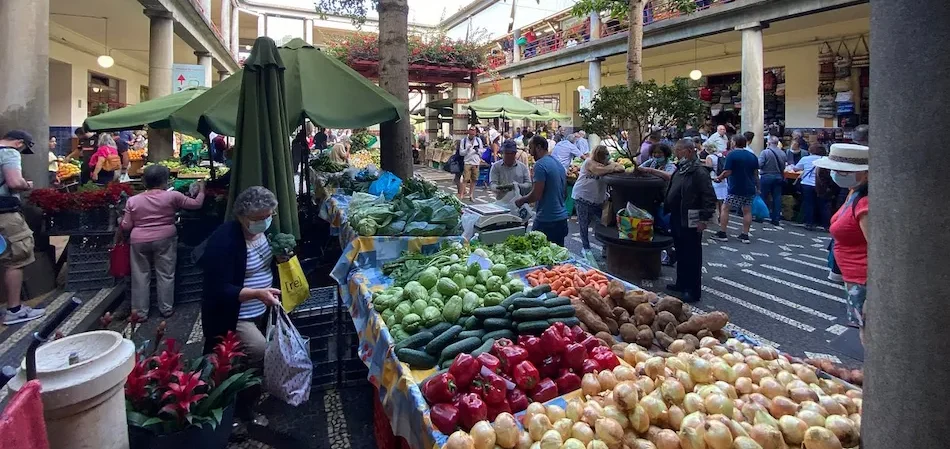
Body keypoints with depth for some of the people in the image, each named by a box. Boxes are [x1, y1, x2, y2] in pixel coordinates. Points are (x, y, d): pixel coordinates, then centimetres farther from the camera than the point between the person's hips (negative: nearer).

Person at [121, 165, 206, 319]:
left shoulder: (132, 200, -1)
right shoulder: (173, 196, -7)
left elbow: (126, 226, 1)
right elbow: (196, 204, 2)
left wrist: (121, 222, 24)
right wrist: (201, 190, 20)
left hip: (139, 241, 2)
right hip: (165, 239, -1)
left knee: (140, 276, 10)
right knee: (165, 275, 9)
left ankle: (141, 312, 16)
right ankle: (166, 309, 15)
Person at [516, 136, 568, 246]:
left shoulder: (540, 165, -13)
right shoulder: (559, 164, 14)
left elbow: (536, 195, -18)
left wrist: (522, 200, -2)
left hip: (547, 221, -9)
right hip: (562, 219, 9)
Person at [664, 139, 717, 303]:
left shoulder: (699, 172, -16)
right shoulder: (679, 170, 13)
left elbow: (710, 197, -20)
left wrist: (704, 218, -22)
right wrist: (666, 207, 22)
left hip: (690, 222, -9)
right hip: (677, 220, 9)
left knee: (692, 256, -1)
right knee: (680, 254, 19)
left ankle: (694, 291, 7)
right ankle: (681, 283, 32)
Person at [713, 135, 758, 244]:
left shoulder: (731, 154, -11)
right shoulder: (752, 155, 7)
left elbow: (727, 172, -15)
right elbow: (756, 173, 9)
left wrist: (719, 178, 0)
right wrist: (757, 186, 18)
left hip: (735, 188, -5)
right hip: (749, 188, 5)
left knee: (724, 208, 5)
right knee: (747, 211, 9)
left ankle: (722, 233, 4)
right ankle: (745, 235, 9)